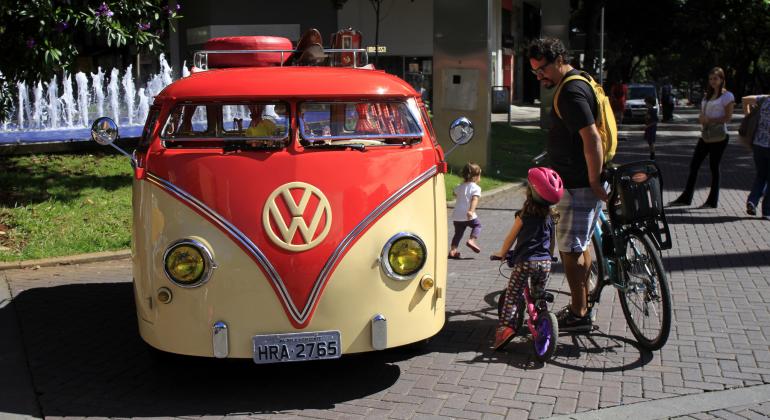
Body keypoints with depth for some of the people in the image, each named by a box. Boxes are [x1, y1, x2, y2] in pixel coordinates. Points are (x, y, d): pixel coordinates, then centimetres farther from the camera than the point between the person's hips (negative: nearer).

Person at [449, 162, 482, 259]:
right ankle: (471, 240, -3)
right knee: (477, 225, 17)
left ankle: (453, 250, 4)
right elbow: (474, 200, -19)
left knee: (458, 233, 13)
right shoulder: (476, 188, -5)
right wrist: (471, 211, -30)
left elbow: (455, 193, 34)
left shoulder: (460, 187, 13)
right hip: (468, 216, -5)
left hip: (457, 216, 5)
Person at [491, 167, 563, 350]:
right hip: (545, 262, 5)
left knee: (512, 297, -3)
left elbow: (510, 238, 2)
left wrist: (501, 253, 18)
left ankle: (506, 327, -16)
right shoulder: (551, 216, 7)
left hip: (525, 261, -5)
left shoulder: (524, 215, -7)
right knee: (539, 297, 20)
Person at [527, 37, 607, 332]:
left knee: (570, 249, -3)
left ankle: (578, 316, 5)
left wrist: (594, 182, -22)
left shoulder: (572, 92, -19)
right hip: (579, 181, 11)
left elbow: (592, 138, -25)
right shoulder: (579, 84, 14)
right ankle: (582, 305, 29)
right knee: (580, 246, 18)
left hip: (579, 185, -11)